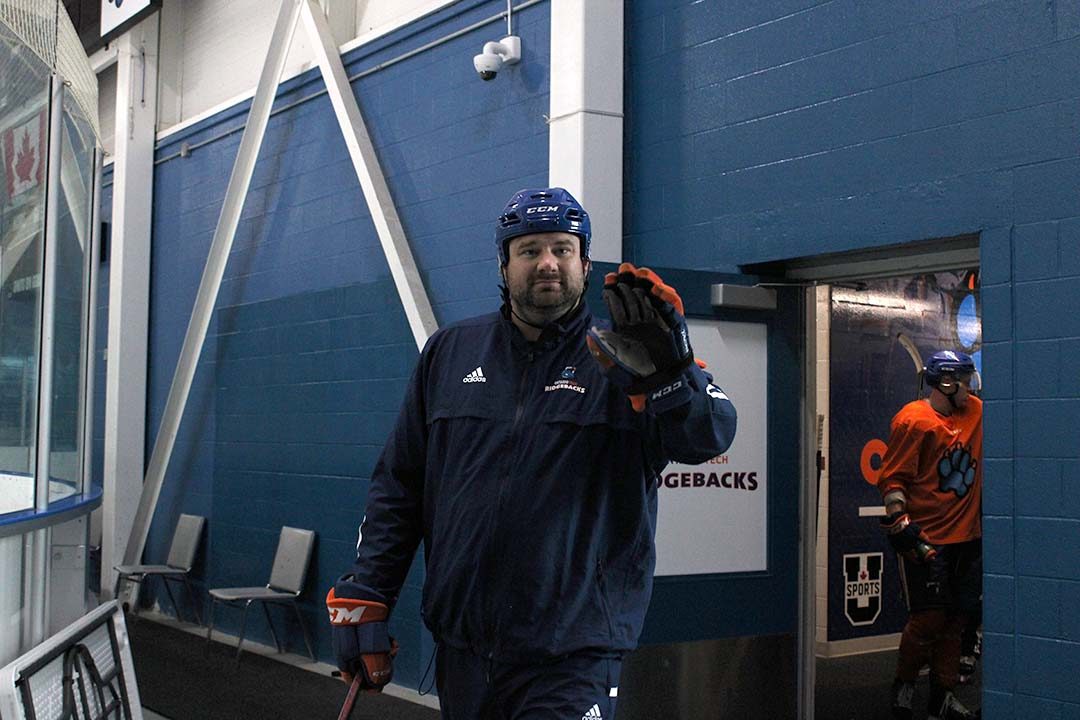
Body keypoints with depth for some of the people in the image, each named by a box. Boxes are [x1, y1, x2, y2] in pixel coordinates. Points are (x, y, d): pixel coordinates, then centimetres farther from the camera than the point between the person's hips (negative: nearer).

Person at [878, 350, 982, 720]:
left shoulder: (976, 411, 8)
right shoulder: (913, 420, -10)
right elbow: (892, 478, -12)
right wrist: (900, 521, -20)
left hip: (967, 537, 6)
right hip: (925, 539, -6)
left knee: (956, 618, 10)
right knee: (929, 617, -5)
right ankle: (903, 683, 18)